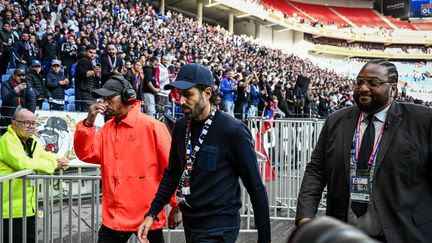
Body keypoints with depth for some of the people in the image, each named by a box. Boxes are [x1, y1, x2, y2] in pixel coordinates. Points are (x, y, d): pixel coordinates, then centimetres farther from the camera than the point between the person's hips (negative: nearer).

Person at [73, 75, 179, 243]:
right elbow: (85, 154, 1)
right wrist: (88, 122, -9)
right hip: (113, 216, 5)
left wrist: (176, 205, -9)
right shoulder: (106, 129, 10)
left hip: (147, 215, -5)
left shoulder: (152, 126, -10)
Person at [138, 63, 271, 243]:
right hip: (190, 222, 6)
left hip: (218, 227, -6)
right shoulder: (181, 127, 1)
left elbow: (255, 187, -13)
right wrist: (152, 213, 6)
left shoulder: (233, 131, -17)